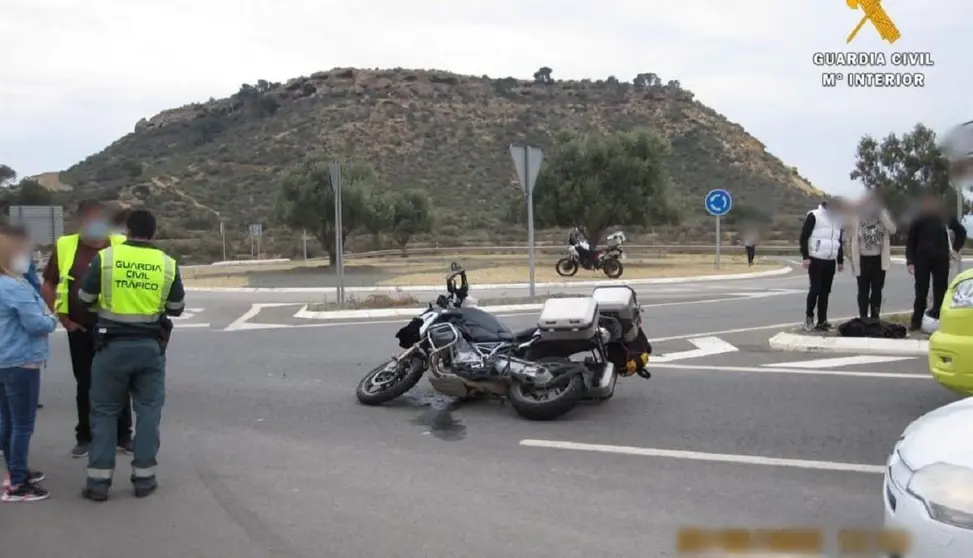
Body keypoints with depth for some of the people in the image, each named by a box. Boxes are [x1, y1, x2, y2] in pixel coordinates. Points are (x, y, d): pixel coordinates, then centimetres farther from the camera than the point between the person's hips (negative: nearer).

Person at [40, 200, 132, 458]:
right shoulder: (65, 246, -1)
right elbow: (47, 285, 7)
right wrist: (62, 317, 0)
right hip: (80, 330, 1)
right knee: (85, 385, 11)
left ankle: (123, 435, 18)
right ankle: (84, 437, 23)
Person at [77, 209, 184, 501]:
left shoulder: (105, 257, -6)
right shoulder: (168, 264, -2)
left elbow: (85, 298, 2)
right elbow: (177, 308, 6)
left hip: (113, 345, -1)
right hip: (150, 346, 1)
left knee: (104, 411, 9)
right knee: (148, 410, 11)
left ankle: (98, 481, 10)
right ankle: (144, 478, 12)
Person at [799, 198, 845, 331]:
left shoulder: (838, 219, 12)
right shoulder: (814, 216, -8)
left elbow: (840, 241, 21)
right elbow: (804, 237, -10)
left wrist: (840, 260, 18)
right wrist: (805, 257, -15)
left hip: (831, 262, 6)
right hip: (815, 260, -6)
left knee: (825, 292, 5)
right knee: (815, 289, -8)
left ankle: (822, 321, 8)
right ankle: (809, 316, 9)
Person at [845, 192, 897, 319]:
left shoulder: (882, 216, 2)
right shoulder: (856, 217, -7)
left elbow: (892, 230, -14)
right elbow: (848, 238, -3)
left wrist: (882, 214, -16)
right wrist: (851, 257, -5)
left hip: (879, 259, 3)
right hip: (863, 260, -3)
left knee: (877, 291, 8)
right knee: (863, 291, 3)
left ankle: (874, 318, 16)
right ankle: (863, 319, 8)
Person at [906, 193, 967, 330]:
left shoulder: (945, 217, 6)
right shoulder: (918, 220, 1)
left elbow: (961, 231, 18)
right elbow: (910, 241, 1)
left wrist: (955, 249, 8)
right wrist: (910, 261, -6)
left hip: (941, 259, 1)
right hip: (922, 259, -1)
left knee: (940, 289, 0)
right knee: (921, 291, 0)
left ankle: (939, 318, 4)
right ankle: (916, 321, 1)